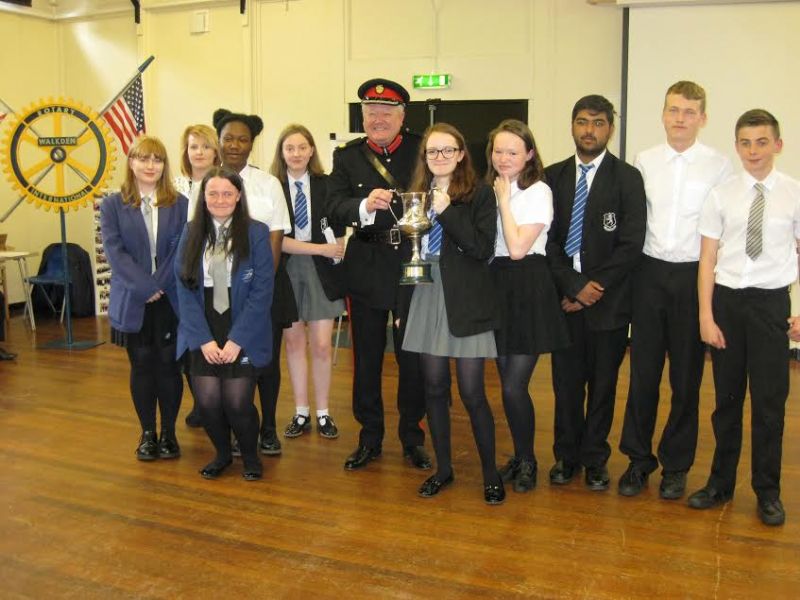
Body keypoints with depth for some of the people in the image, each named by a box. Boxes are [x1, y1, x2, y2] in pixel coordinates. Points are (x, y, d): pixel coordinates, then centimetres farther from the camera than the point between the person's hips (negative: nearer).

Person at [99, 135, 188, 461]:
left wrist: (159, 285, -14)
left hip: (171, 301, 0)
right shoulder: (112, 205, 2)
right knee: (142, 366, 9)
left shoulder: (180, 204, 2)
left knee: (169, 365, 5)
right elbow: (115, 252, -7)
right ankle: (147, 434, 21)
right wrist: (146, 288, -15)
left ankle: (169, 433, 19)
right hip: (132, 302, 0)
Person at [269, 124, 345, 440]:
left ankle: (323, 414, 17)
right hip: (286, 269, 0)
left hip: (321, 271, 0)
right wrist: (320, 248, -16)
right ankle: (301, 414, 22)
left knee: (321, 345, 2)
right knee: (293, 342, 10)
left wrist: (336, 255, -10)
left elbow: (338, 231, 3)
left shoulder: (327, 185, -3)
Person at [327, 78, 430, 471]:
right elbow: (335, 207, -11)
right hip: (366, 271, 1)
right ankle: (369, 439, 26)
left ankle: (412, 438, 25)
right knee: (366, 359, 11)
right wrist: (365, 205, -30)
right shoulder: (347, 157, 3)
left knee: (413, 358, 8)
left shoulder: (423, 151, 1)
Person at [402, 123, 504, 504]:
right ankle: (443, 468, 25)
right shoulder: (416, 193, 11)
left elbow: (483, 249, -12)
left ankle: (490, 473, 15)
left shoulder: (479, 193, -3)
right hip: (425, 298, 5)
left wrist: (447, 212, -18)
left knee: (471, 392, -2)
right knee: (434, 388, 10)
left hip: (465, 301, -4)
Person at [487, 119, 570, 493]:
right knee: (508, 384, 12)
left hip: (528, 291, -6)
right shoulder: (489, 189, 9)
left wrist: (504, 199, -13)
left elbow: (518, 248, -19)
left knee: (514, 387, -5)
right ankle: (520, 458, 30)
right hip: (496, 286, 6)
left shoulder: (538, 192, -9)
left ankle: (527, 462, 17)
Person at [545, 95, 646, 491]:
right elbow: (548, 239, 1)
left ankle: (595, 459, 23)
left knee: (603, 383, 8)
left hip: (609, 298, -1)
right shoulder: (553, 176, 5)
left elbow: (631, 245, -7)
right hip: (564, 295, 2)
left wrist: (594, 287, -11)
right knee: (566, 381, 8)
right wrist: (573, 286, -9)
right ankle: (567, 455, 25)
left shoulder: (627, 178, -1)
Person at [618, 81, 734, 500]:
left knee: (686, 376, 7)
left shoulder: (719, 165, -1)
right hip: (650, 273, 2)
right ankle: (638, 459, 21)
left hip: (694, 276, -1)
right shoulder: (644, 162, 5)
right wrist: (631, 267, -1)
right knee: (643, 370, 6)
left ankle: (676, 465, 23)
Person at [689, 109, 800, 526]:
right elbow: (707, 260, 2)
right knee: (726, 398, 12)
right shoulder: (721, 195, 1)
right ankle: (720, 483, 27)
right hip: (727, 299, 1)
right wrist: (706, 316, -3)